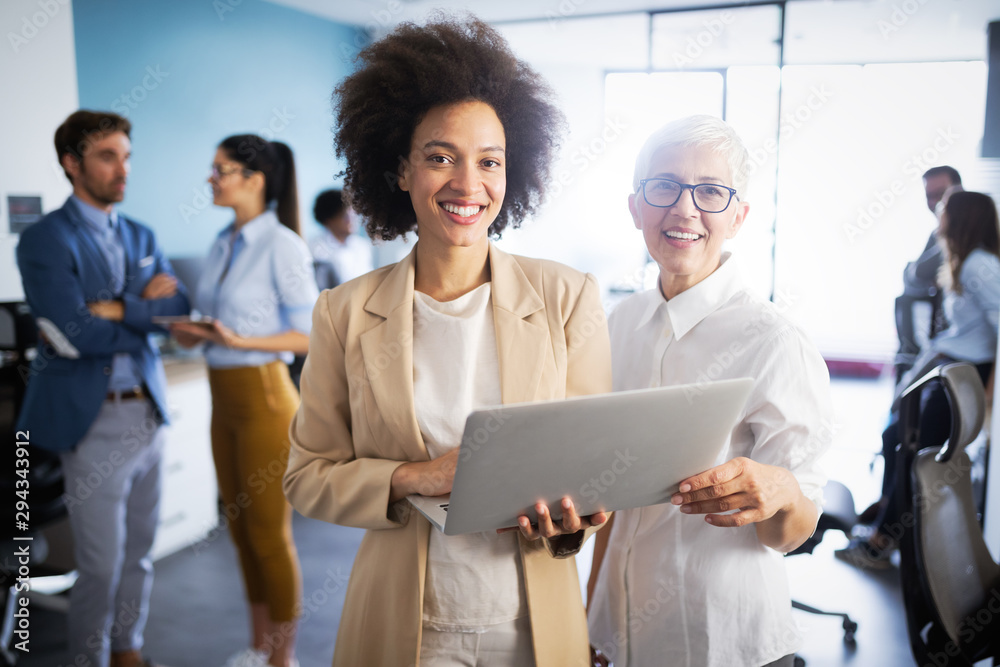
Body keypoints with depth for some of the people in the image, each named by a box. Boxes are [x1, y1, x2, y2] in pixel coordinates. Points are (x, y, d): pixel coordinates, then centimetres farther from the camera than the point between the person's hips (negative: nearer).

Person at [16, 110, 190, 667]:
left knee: (140, 552, 17)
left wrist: (118, 310, -17)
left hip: (149, 411, 6)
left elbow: (180, 306, -2)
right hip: (95, 419, -6)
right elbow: (74, 335, -20)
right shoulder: (46, 240, -8)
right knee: (101, 564, 4)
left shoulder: (142, 236, 11)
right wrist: (147, 310, -8)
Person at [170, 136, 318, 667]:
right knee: (241, 528, 17)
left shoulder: (281, 245, -13)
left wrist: (239, 341, -24)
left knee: (269, 532, 3)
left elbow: (310, 334, -15)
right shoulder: (223, 243, 11)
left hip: (263, 396, -8)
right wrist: (195, 332, -1)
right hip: (223, 399, 8)